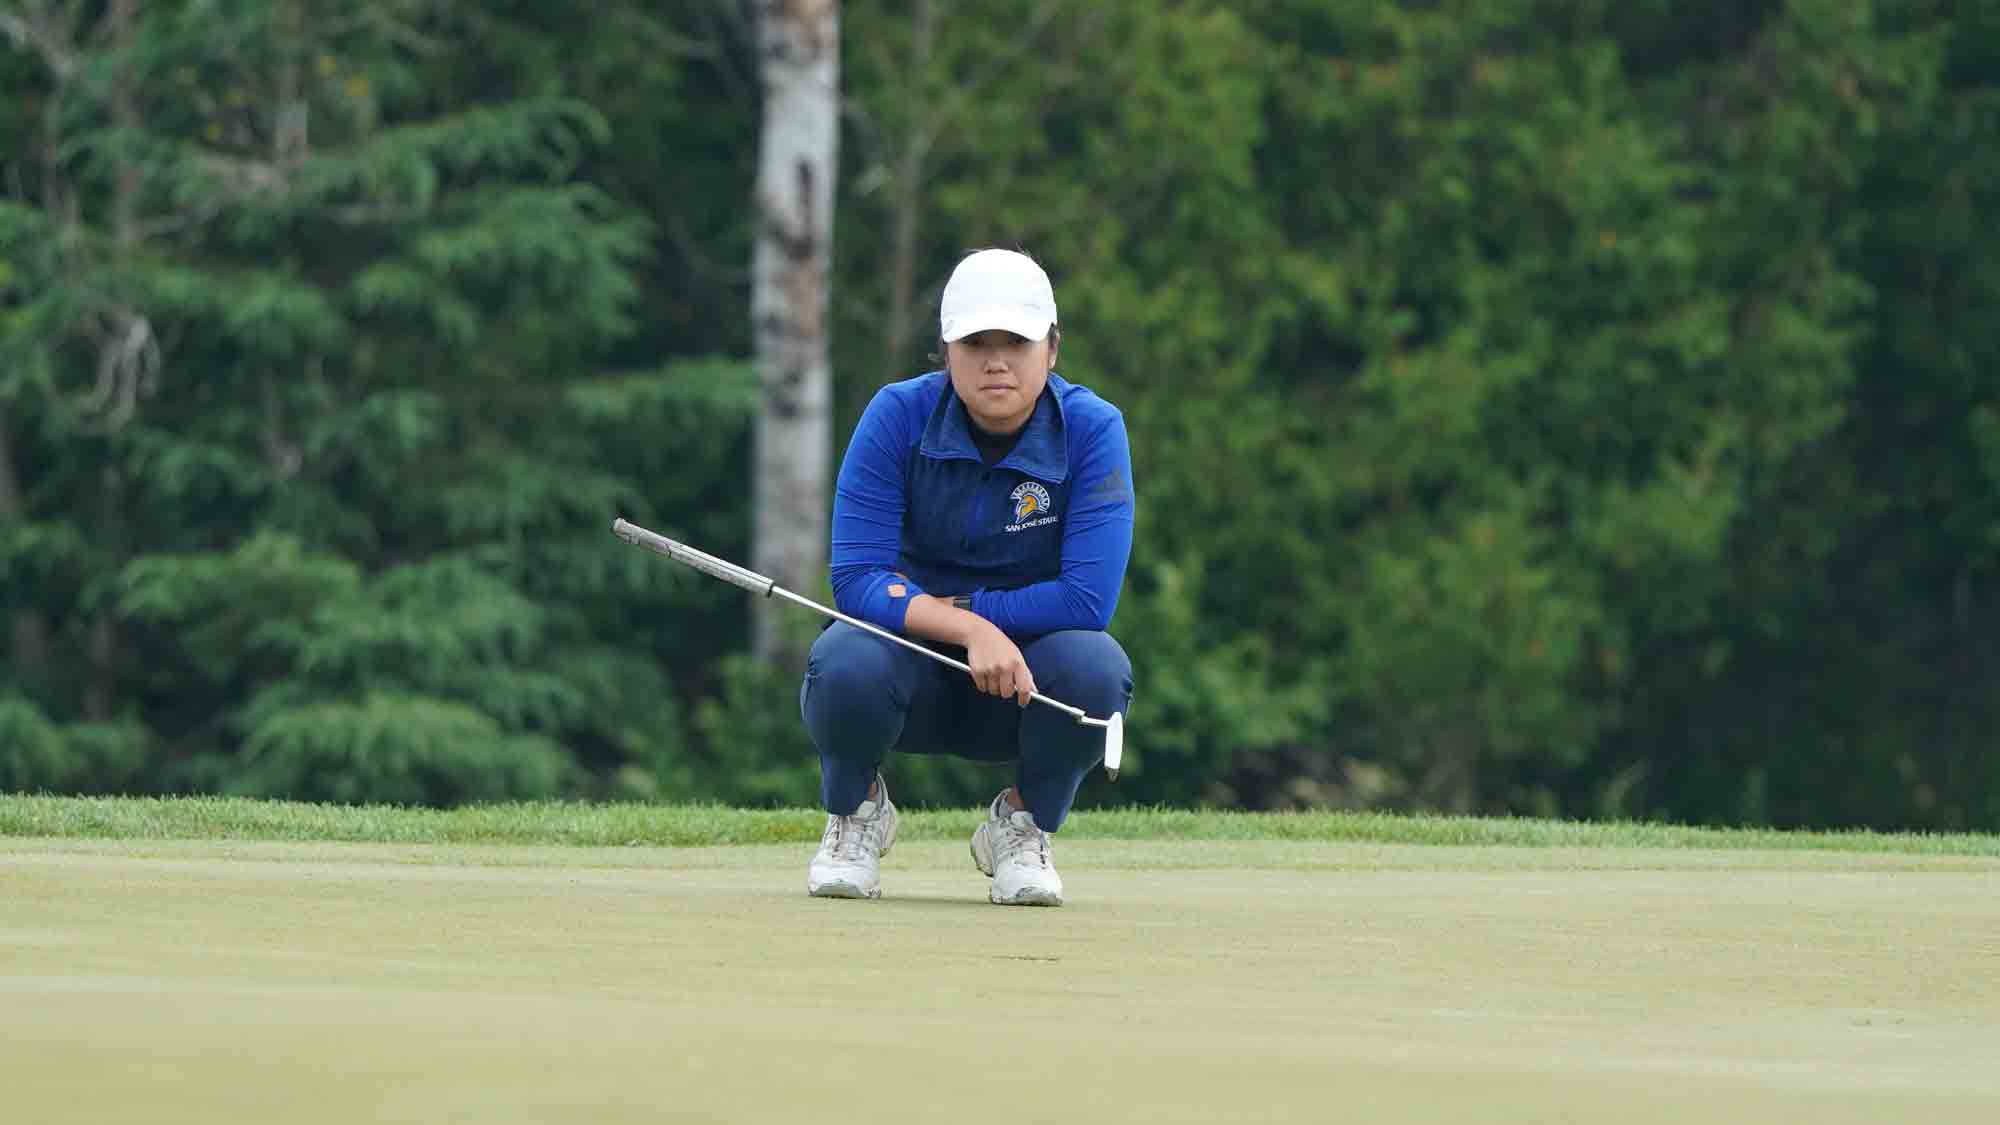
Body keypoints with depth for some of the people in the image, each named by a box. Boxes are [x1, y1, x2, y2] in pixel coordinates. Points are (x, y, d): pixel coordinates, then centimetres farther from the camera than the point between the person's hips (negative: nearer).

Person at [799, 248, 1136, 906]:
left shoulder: (1092, 431, -14)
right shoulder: (898, 416, -14)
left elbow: (1088, 598, -23)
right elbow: (856, 580, -21)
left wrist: (960, 606, -21)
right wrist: (970, 630, -34)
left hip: (1024, 688, 0)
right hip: (914, 672, 0)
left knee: (1095, 669, -33)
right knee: (846, 663, -34)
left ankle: (1025, 828, 1)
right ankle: (854, 815, 2)